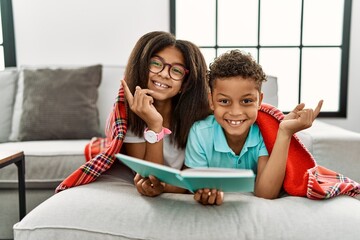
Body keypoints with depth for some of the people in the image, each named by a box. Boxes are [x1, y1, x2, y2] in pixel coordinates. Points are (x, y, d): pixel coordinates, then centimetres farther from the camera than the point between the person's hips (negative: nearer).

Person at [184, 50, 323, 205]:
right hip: (212, 211, 0)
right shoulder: (200, 133, -18)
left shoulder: (265, 132, -18)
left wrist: (285, 133, -33)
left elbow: (265, 195, -27)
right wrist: (205, 191, -37)